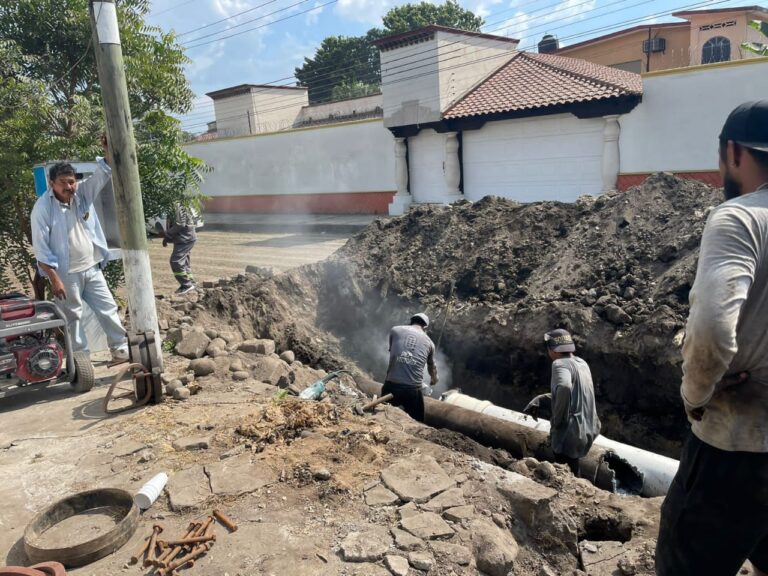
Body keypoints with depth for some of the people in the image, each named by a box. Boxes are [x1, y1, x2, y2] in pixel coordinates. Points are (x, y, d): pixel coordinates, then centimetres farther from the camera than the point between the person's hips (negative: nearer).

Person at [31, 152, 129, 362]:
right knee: (73, 317, 8)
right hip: (66, 274, -4)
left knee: (108, 308, 9)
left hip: (92, 269, 5)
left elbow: (104, 173, -9)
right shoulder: (43, 207, -14)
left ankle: (120, 348, 21)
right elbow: (40, 248, -14)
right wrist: (54, 278, -18)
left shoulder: (83, 193, -1)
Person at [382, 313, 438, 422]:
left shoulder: (395, 330, 8)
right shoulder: (429, 342, 14)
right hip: (413, 389, 0)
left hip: (391, 385, 0)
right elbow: (432, 367, 30)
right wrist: (434, 379, 52)